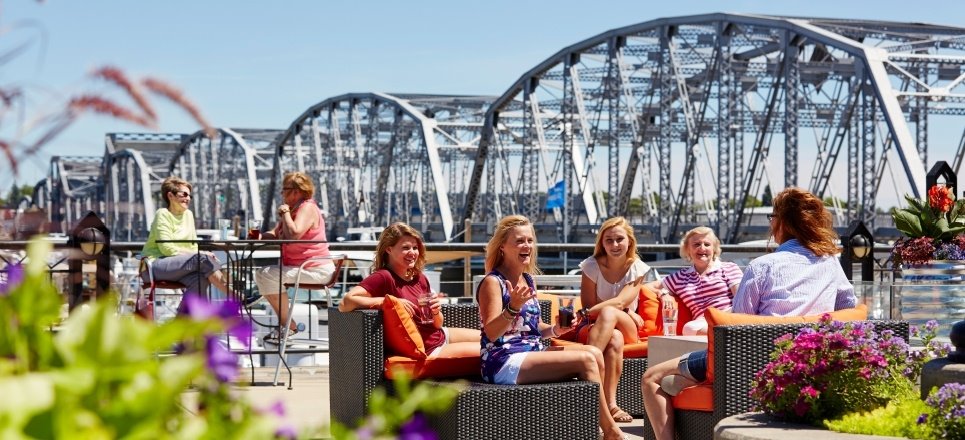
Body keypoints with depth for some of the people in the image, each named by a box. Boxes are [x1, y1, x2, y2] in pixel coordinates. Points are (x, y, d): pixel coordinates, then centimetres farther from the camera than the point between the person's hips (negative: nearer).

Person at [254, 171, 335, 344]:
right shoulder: (292, 209, 18)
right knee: (262, 274, 15)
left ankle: (289, 326, -11)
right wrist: (259, 237, -5)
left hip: (315, 270, -11)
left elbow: (294, 234, -32)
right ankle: (285, 323, 14)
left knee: (268, 276, -22)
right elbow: (275, 234, 16)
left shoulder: (307, 208, -15)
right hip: (298, 267, 11)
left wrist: (285, 213, -17)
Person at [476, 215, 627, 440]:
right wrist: (513, 307, -32)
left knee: (594, 352, -8)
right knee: (585, 360, -18)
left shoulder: (528, 280, 15)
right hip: (504, 361, -8)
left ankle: (603, 422, -1)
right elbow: (492, 333, -18)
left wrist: (556, 329, 2)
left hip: (531, 352, 8)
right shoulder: (493, 282, -10)